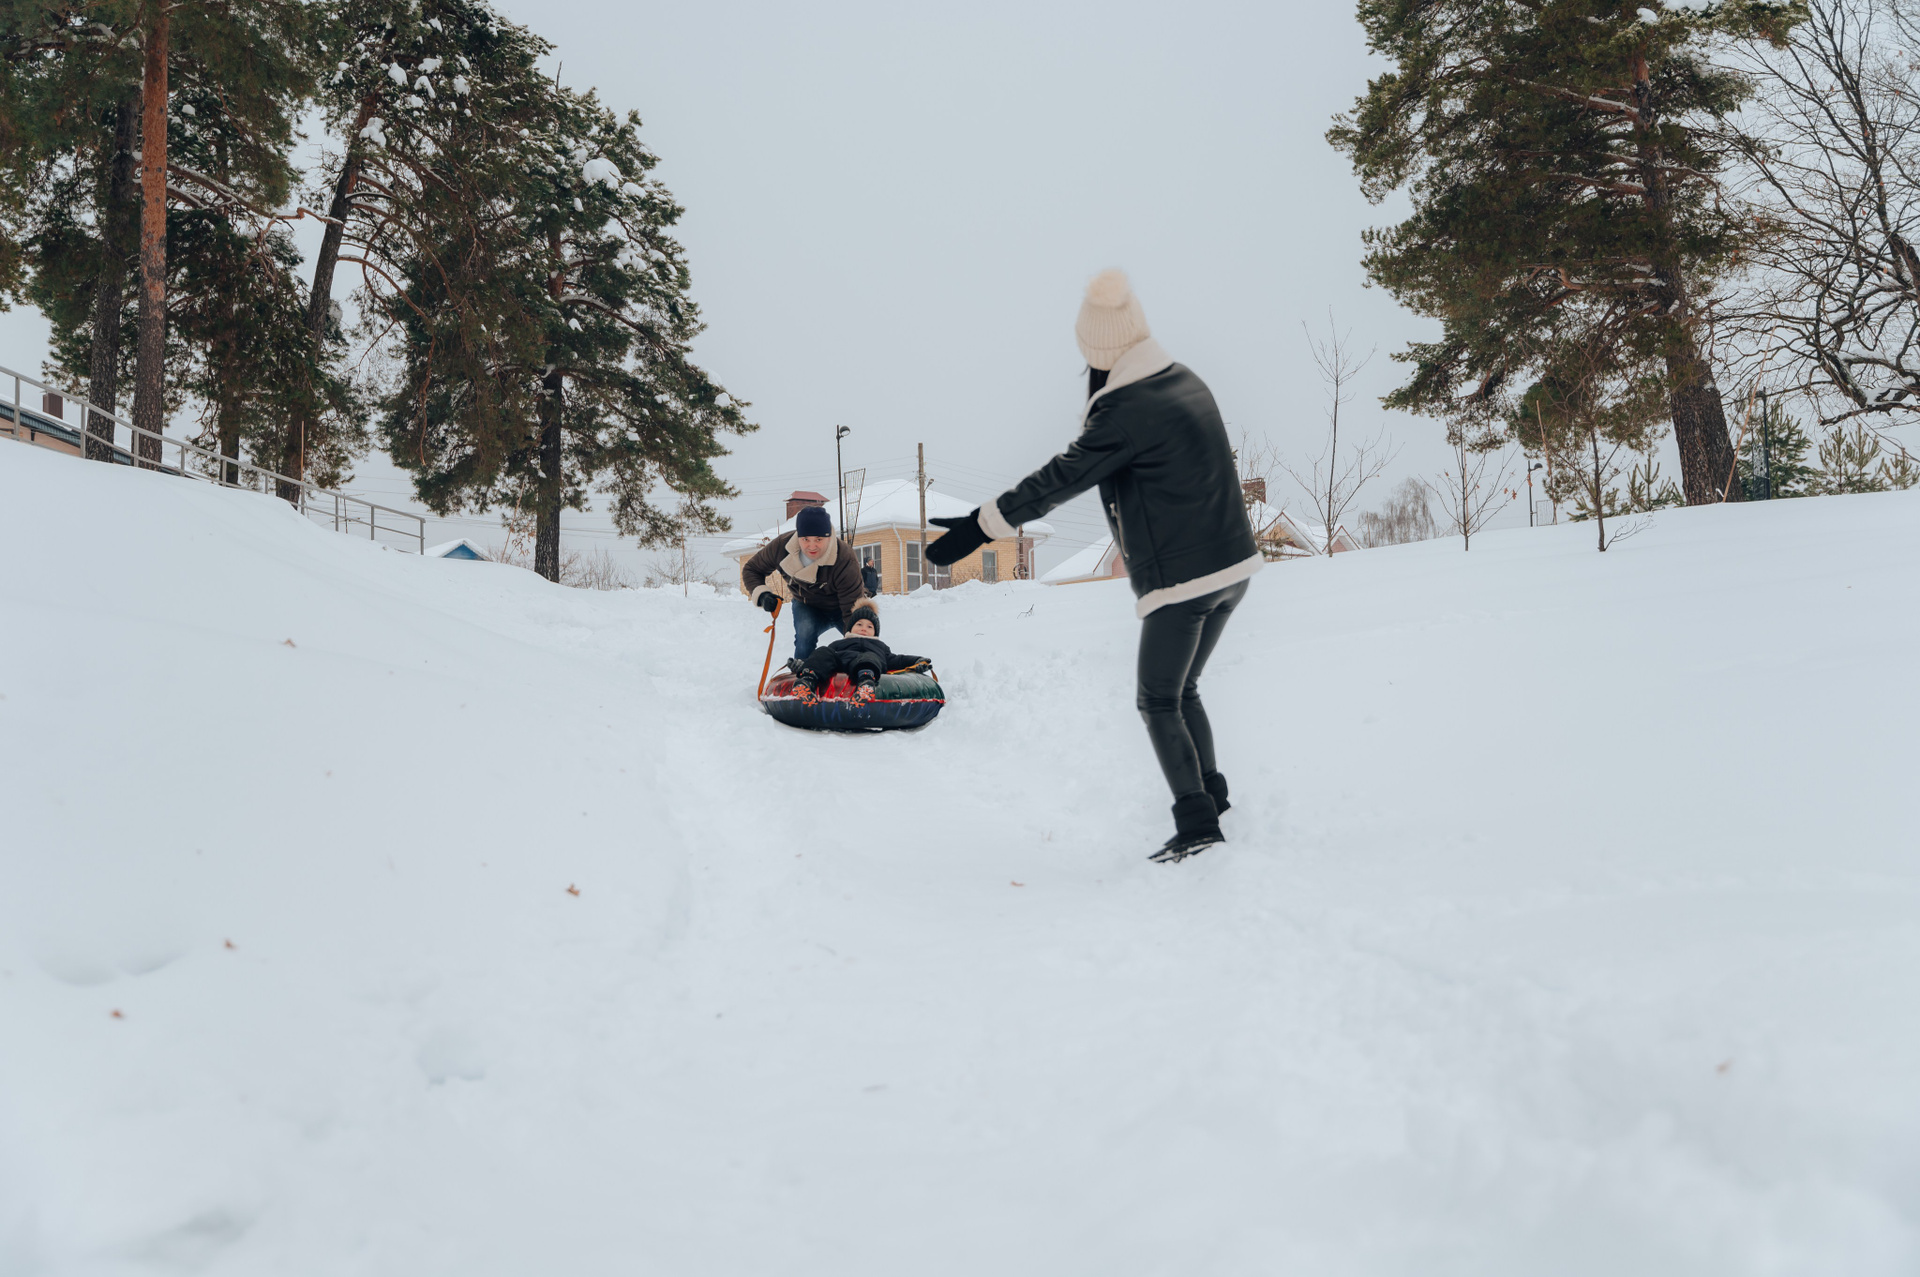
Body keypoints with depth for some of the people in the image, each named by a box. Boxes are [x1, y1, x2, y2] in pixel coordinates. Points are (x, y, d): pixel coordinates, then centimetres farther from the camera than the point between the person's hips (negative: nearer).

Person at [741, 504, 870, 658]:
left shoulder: (845, 561, -38)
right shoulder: (782, 546, -26)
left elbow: (853, 609, -38)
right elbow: (751, 570, -9)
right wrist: (762, 594, -30)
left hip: (841, 607, -1)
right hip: (807, 606, 1)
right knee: (805, 633, -31)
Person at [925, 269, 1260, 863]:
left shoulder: (1125, 406, -16)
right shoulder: (1187, 382, 10)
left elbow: (1062, 479, -16)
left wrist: (980, 526, -13)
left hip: (1179, 578, -8)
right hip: (1233, 566, 9)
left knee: (1158, 702, 3)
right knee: (1183, 691, 22)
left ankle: (1197, 823, 1)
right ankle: (1211, 792, 29)